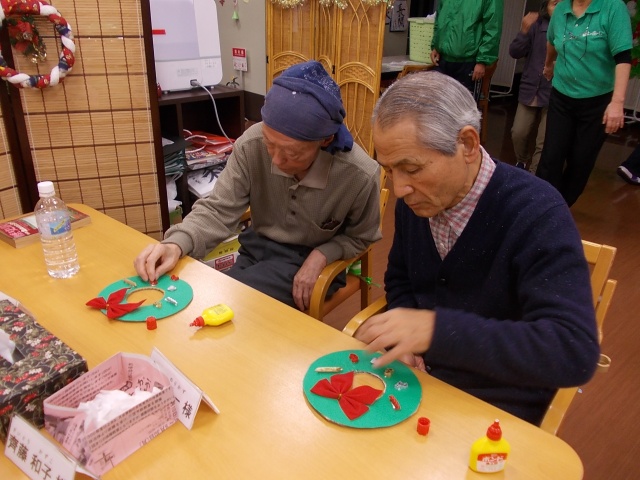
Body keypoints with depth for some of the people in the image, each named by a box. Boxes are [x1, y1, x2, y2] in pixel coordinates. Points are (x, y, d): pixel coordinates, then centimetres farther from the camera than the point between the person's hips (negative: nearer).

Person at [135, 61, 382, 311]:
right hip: (258, 249, 4)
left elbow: (360, 237, -4)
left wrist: (321, 256, -22)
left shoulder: (360, 175, -24)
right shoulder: (251, 145, -21)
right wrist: (177, 244, -31)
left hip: (311, 263, -3)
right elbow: (219, 209, -13)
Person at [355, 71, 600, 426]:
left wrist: (437, 329, -37)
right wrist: (402, 336, -9)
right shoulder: (415, 199, -4)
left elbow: (575, 353, -30)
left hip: (494, 408, -5)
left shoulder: (538, 215, -23)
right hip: (416, 374, 6)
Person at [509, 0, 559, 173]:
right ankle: (522, 161, 37)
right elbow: (515, 52, -3)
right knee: (518, 133, 9)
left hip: (554, 95, -2)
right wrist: (524, 30, -17)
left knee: (544, 141, 1)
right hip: (530, 91, 3)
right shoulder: (536, 27, 0)